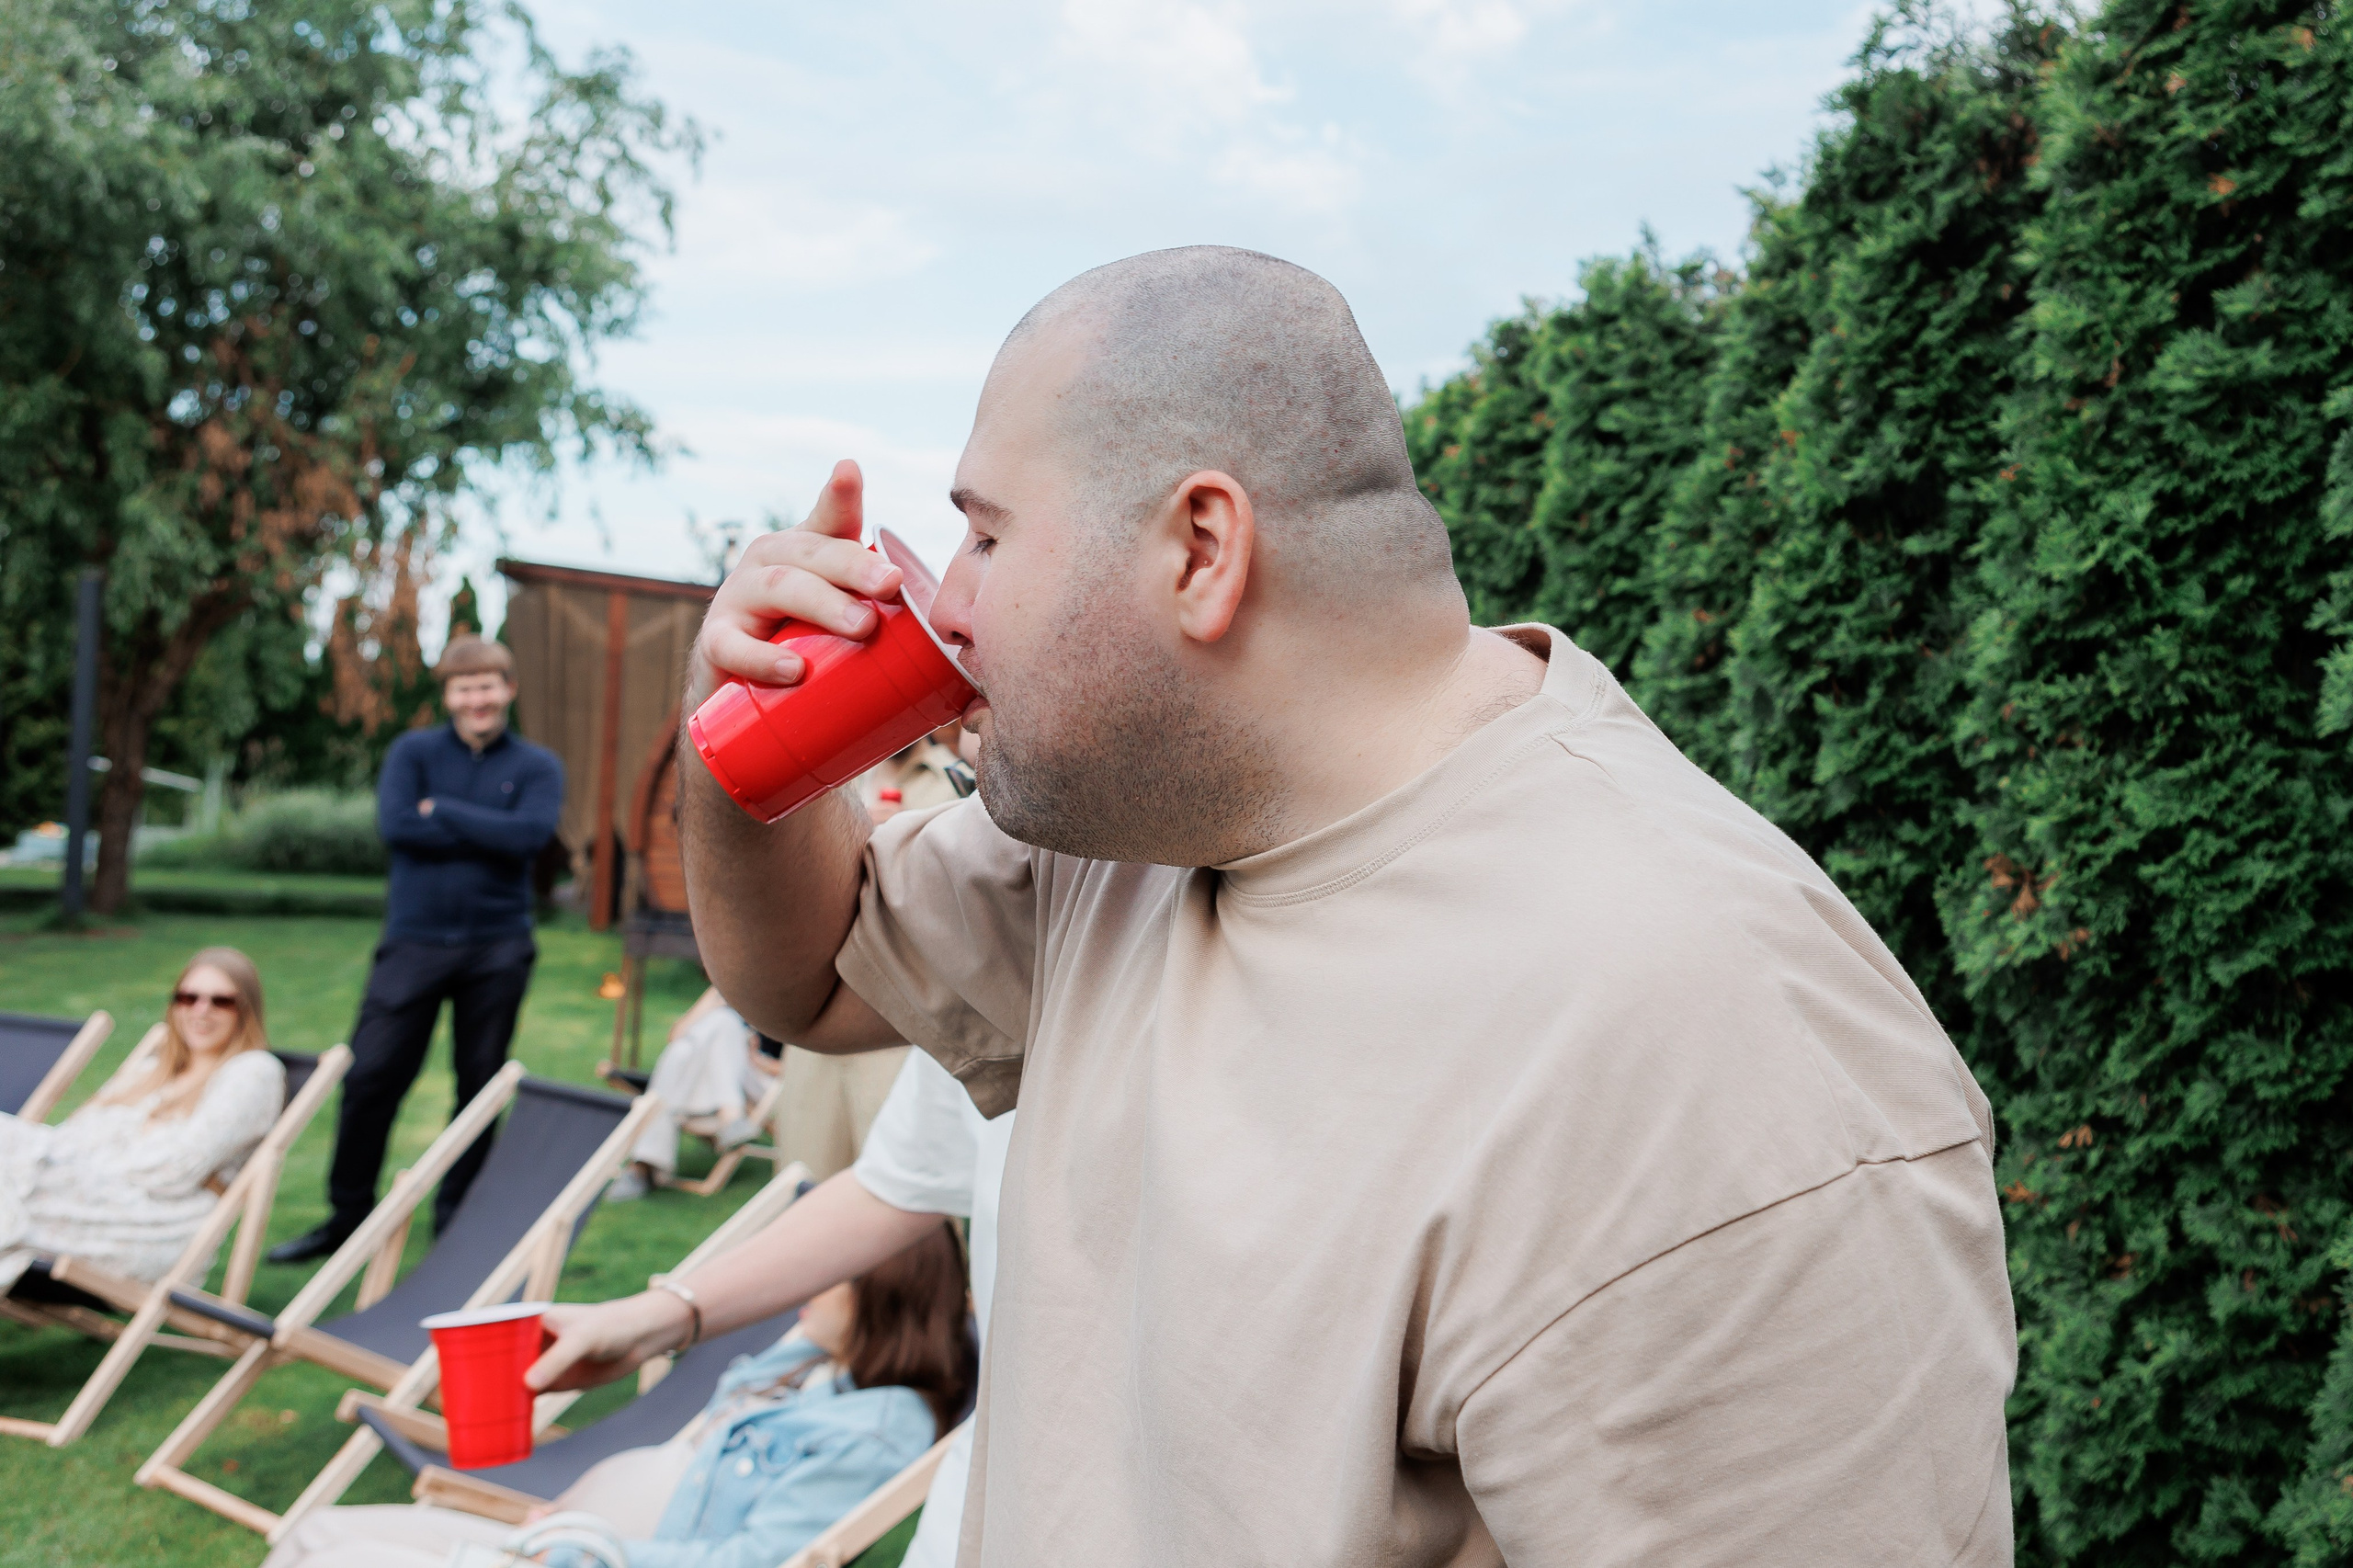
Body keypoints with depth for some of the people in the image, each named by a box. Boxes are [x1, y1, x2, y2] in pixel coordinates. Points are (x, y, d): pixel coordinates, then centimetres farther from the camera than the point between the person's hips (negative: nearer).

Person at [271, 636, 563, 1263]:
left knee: (481, 1083, 6)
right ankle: (348, 1213, 11)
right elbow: (395, 825, -11)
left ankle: (457, 1212, 20)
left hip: (497, 948, 0)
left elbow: (531, 833, -14)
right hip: (415, 941, 0)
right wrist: (489, 834, -10)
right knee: (371, 1077, -2)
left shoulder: (537, 766, 5)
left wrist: (442, 812, -9)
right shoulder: (413, 752, 6)